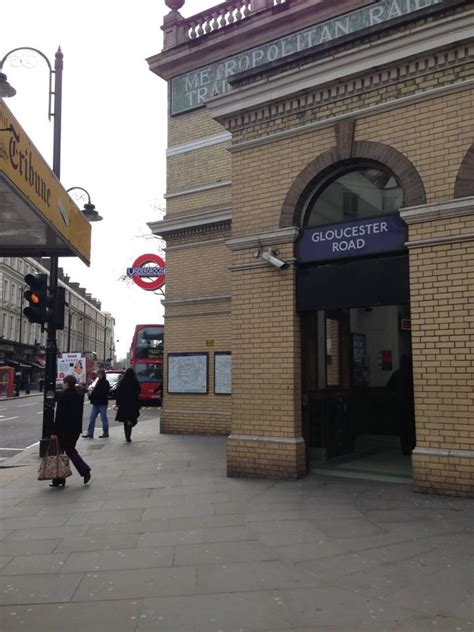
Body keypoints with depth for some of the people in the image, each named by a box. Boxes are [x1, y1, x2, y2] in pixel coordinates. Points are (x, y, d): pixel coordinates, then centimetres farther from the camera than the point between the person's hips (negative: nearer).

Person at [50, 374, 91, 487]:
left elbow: (59, 415, -17)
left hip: (65, 429, -7)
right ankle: (85, 471, 6)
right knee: (70, 450, 18)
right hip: (76, 429, 7)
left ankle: (59, 479, 10)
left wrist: (54, 432, -15)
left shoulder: (64, 396, -15)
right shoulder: (79, 396, 8)